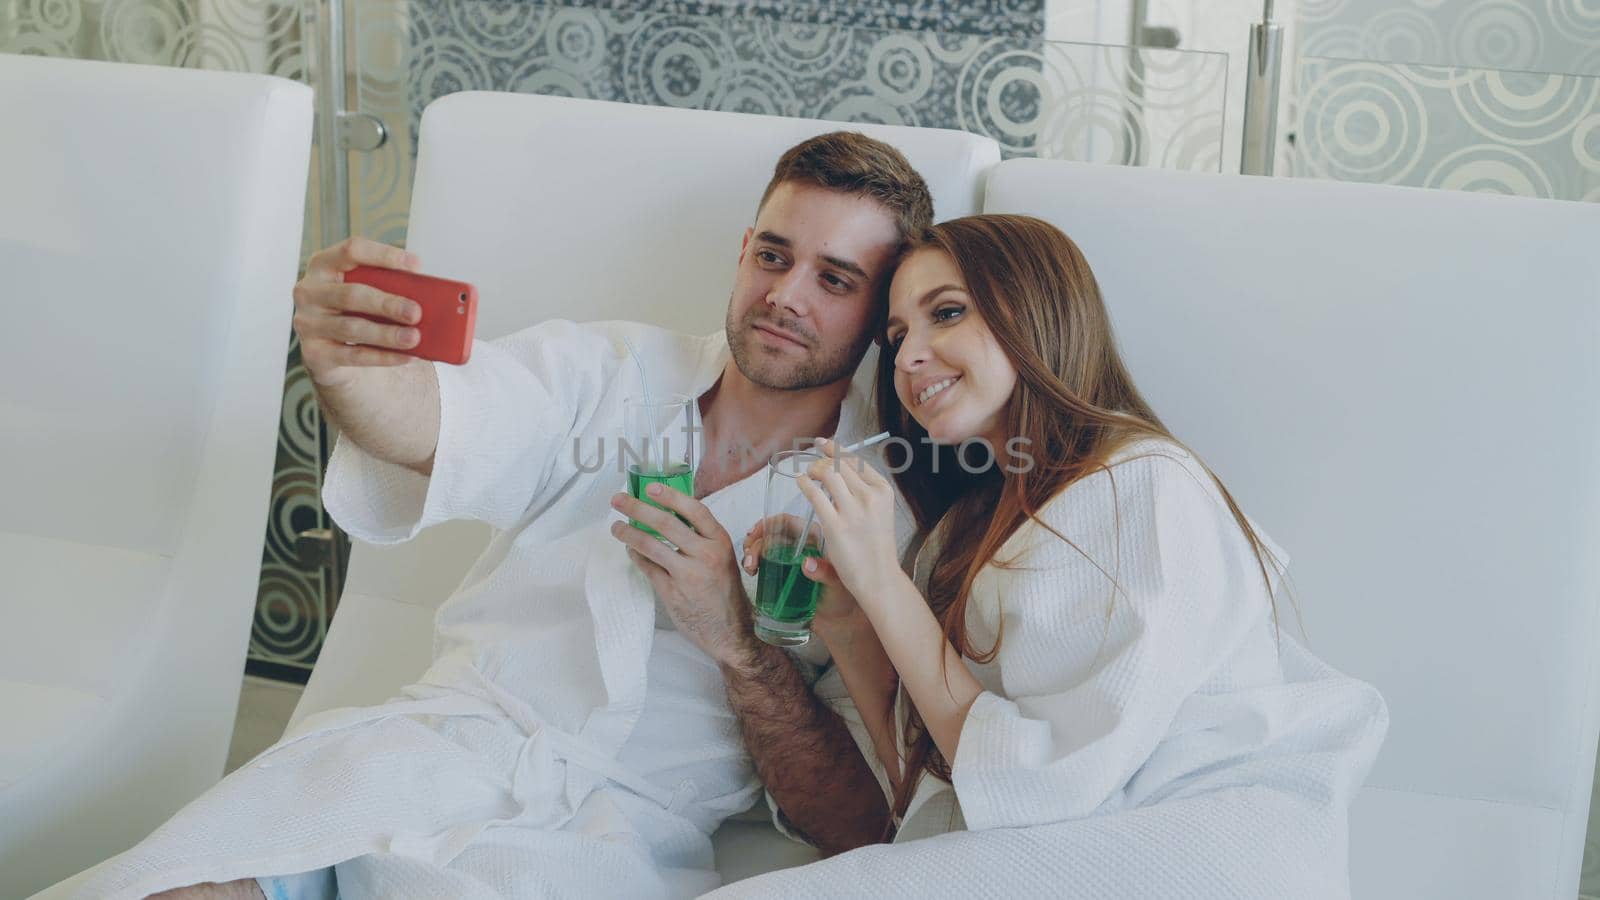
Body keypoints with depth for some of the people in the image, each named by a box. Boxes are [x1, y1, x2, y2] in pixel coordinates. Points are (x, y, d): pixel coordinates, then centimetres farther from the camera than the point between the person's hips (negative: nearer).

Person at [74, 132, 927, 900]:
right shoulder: (607, 370, 12)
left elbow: (858, 830, 0)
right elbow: (438, 426, -11)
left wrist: (737, 643, -14)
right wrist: (344, 362, -35)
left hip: (616, 827, -1)